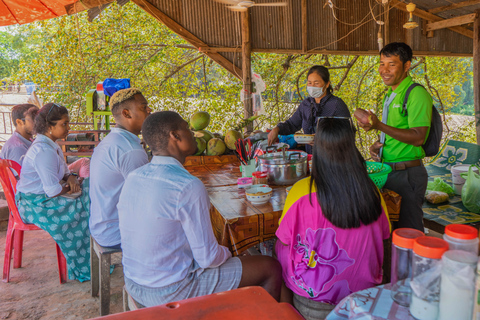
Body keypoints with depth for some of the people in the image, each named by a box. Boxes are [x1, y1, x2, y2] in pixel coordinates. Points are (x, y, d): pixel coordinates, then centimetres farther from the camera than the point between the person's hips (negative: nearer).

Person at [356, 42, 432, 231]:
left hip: (408, 174, -8)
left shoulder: (417, 94, -14)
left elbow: (418, 137, -22)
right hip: (387, 171, 9)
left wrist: (379, 126, -28)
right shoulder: (391, 95, 15)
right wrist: (379, 144, 4)